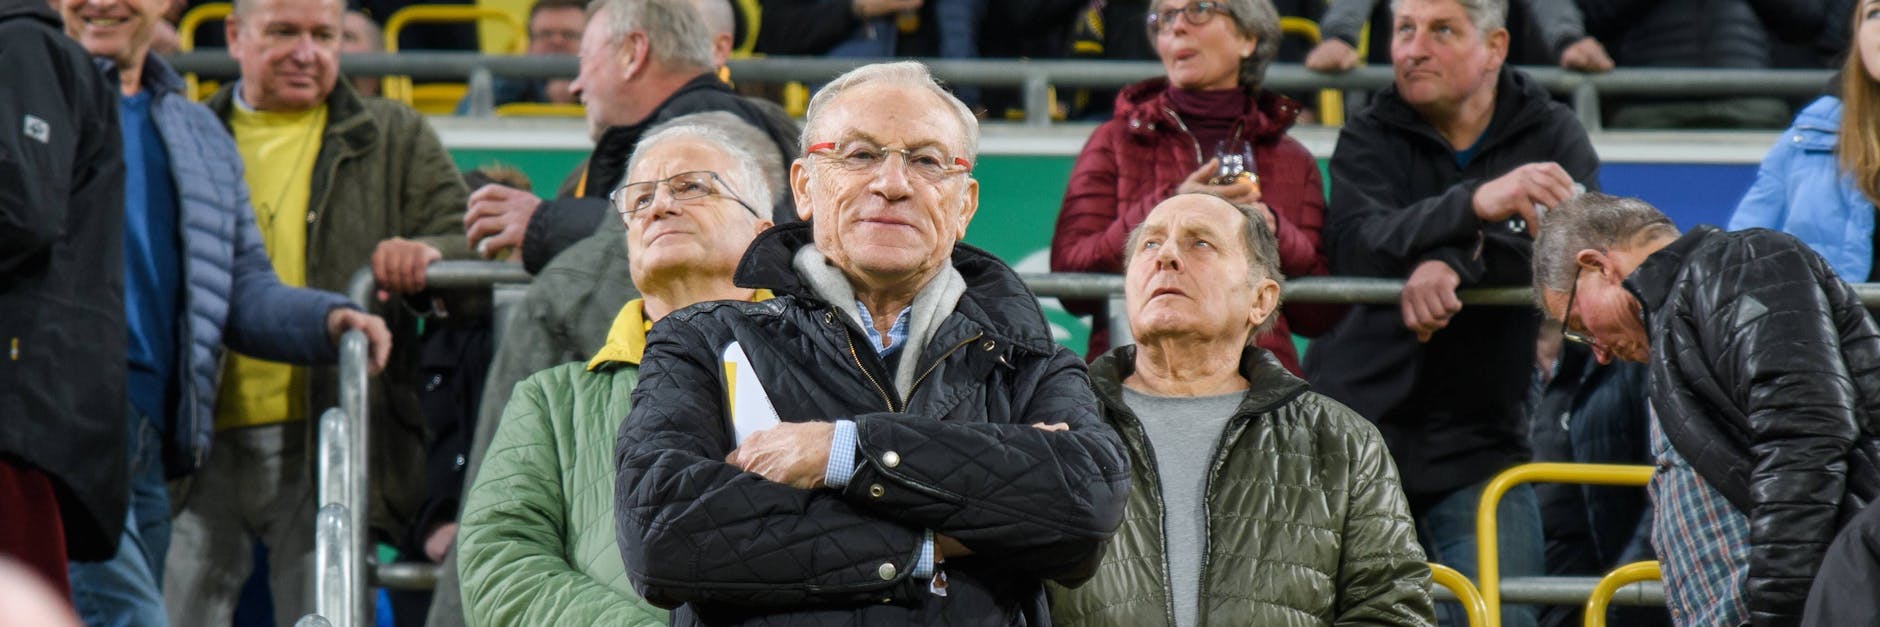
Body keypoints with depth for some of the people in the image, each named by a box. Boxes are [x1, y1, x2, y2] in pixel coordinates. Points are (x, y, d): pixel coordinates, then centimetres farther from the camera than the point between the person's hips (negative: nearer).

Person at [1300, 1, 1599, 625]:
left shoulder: (1551, 135, 8)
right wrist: (1476, 204, -33)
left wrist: (1459, 262, -28)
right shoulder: (1370, 138, 4)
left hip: (1480, 439, 0)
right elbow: (1356, 245, -16)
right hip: (1358, 434, 0)